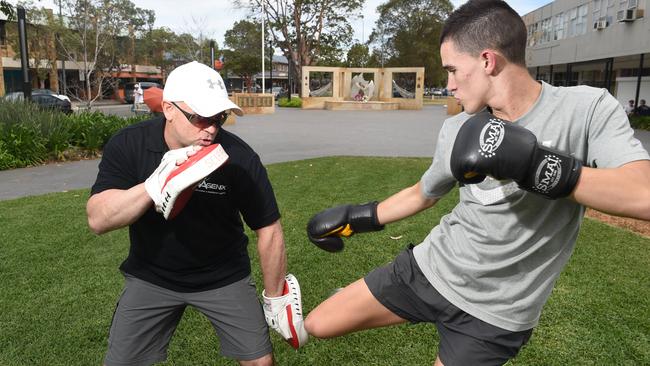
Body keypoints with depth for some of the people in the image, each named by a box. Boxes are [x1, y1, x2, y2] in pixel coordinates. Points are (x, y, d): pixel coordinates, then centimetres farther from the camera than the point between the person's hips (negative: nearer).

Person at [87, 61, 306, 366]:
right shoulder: (127, 145, -16)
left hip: (224, 277, -1)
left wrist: (275, 299, -3)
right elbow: (98, 220, -23)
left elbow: (269, 229, -12)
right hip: (150, 276, 2)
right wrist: (156, 183, -40)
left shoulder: (240, 157, -22)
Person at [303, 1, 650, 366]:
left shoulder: (588, 109, -13)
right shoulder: (457, 129, -2)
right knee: (319, 325, 2)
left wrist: (537, 165, -38)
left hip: (495, 313, -3)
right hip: (430, 269, 4)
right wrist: (359, 217, 15)